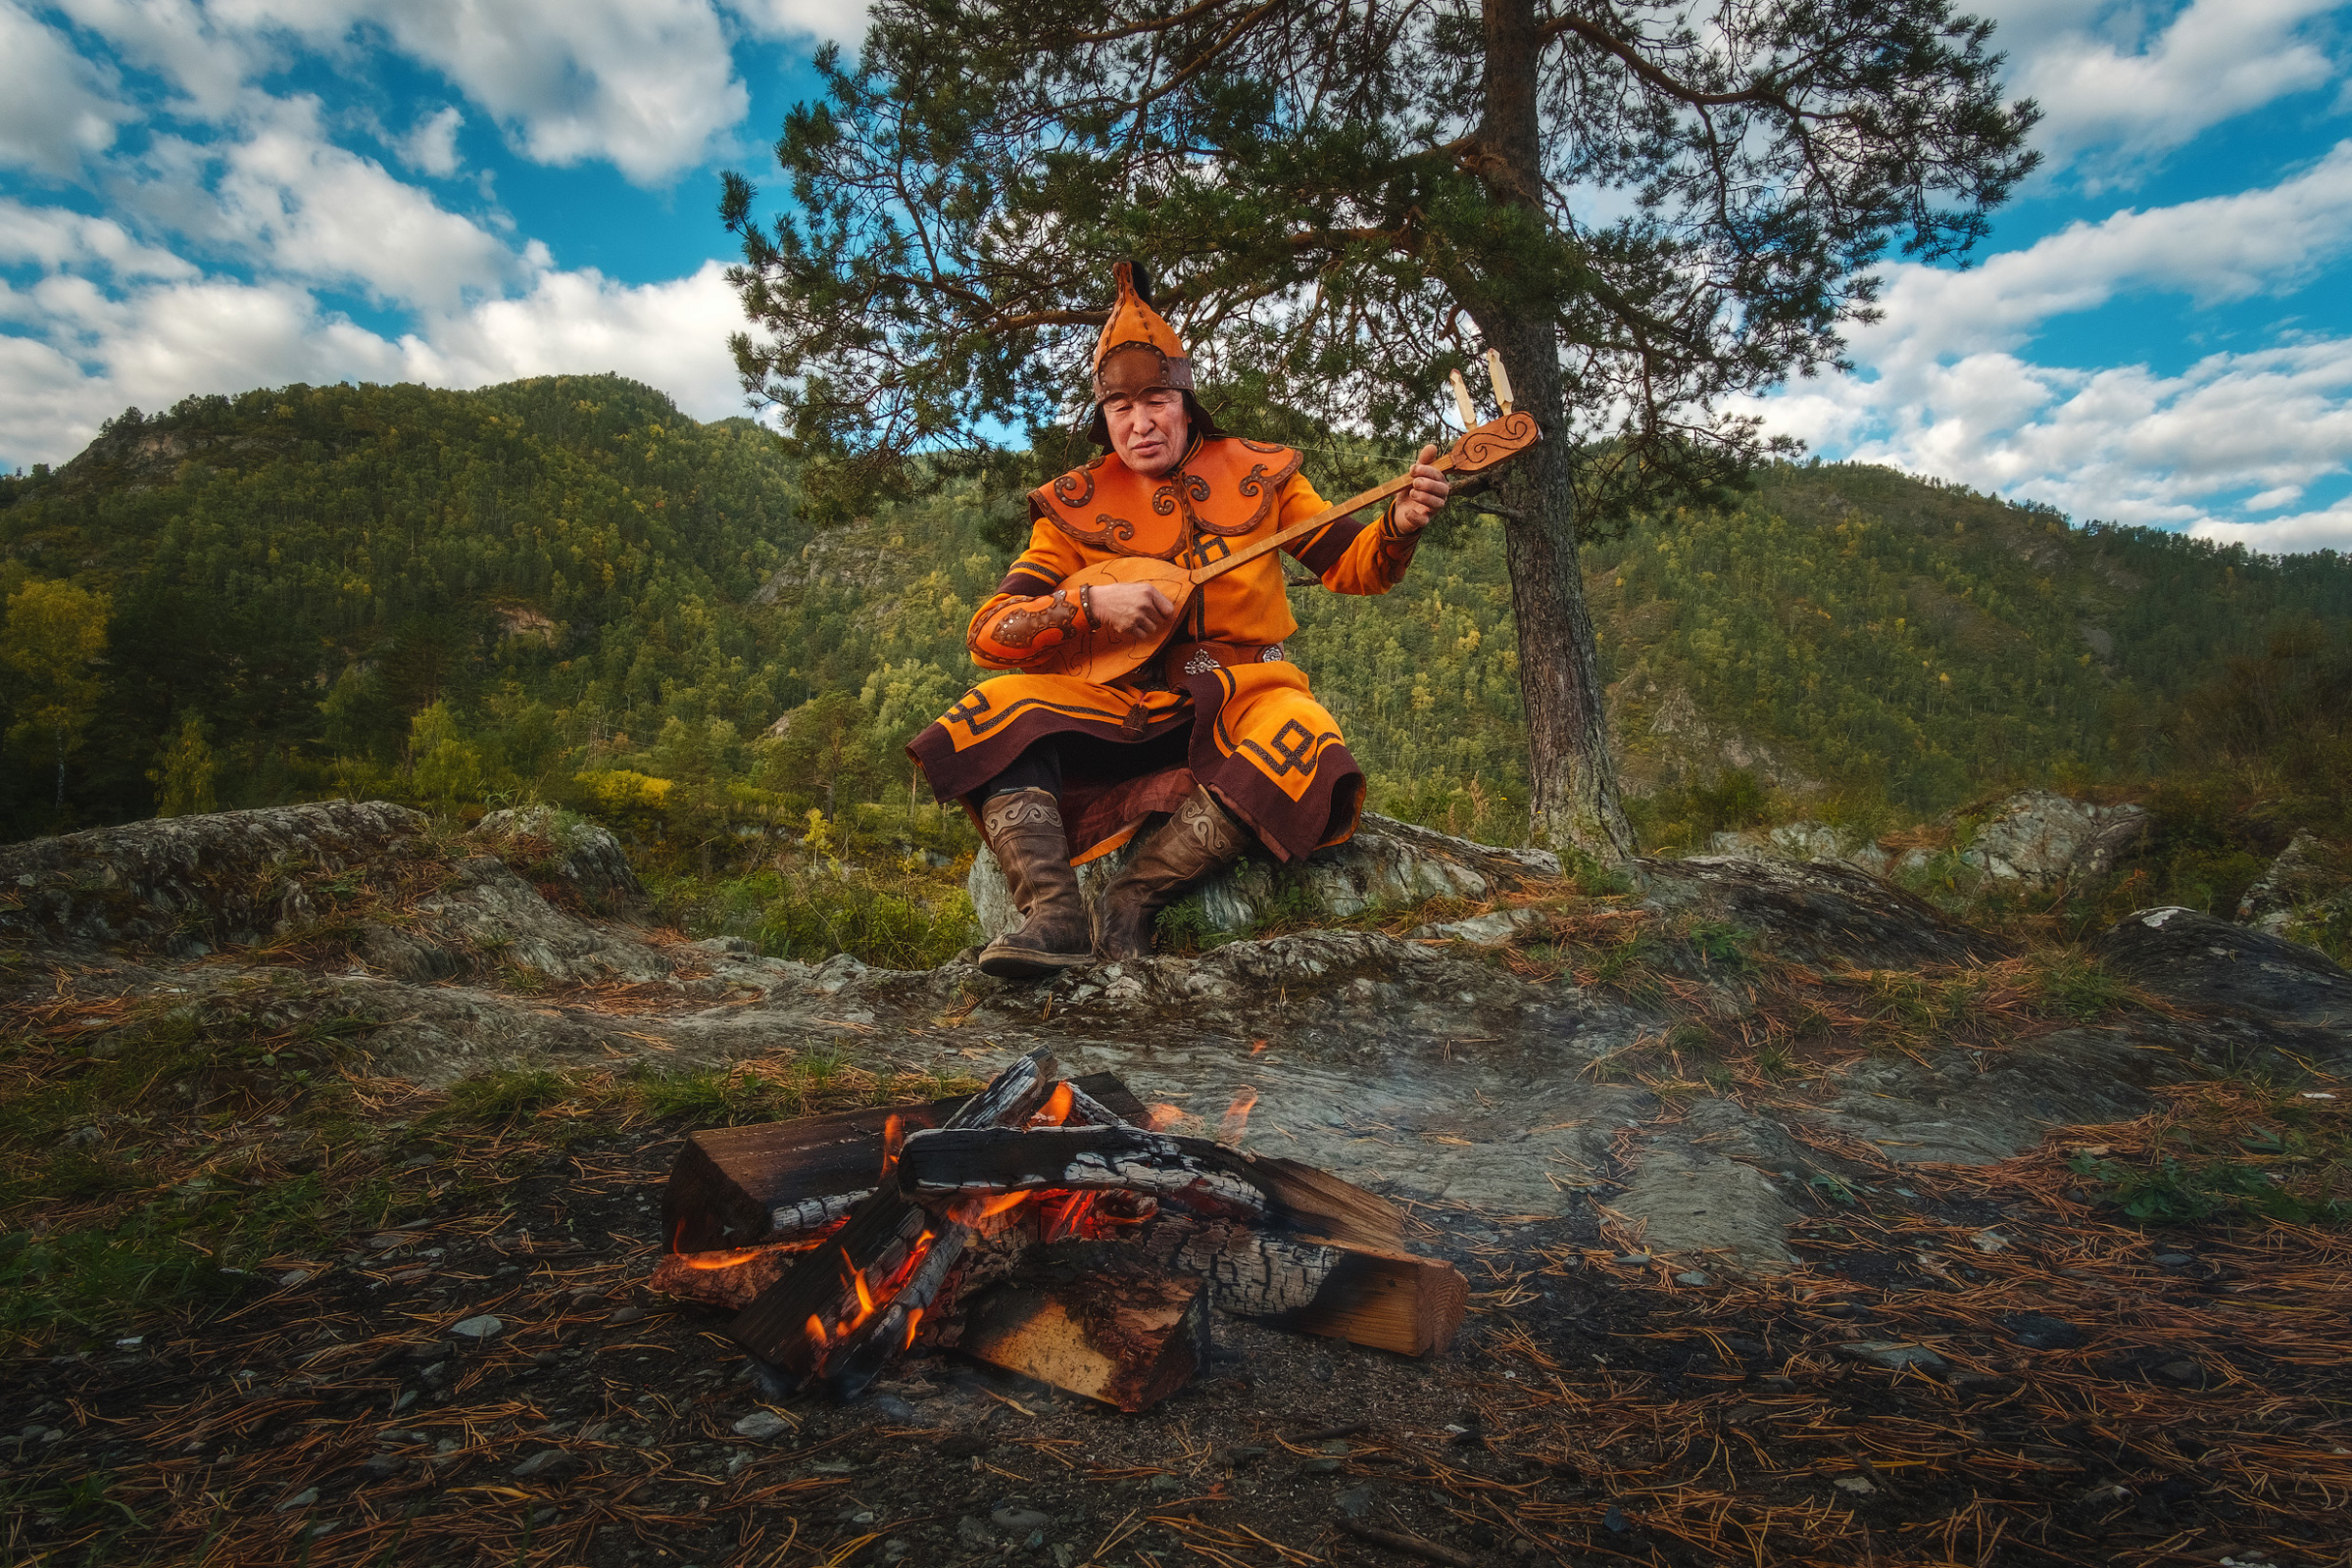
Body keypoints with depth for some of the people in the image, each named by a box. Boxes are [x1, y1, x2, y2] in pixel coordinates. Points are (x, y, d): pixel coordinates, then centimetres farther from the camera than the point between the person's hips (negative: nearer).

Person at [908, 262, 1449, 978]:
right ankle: (1053, 913, -34)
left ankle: (1133, 902, -30)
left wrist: (1399, 524, -11)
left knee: (1302, 745, -34)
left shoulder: (1257, 473, 8)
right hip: (1121, 701, 1)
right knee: (998, 706, -24)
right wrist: (1092, 604, -18)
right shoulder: (1074, 508, 5)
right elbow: (989, 633, -2)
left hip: (1238, 693, 0)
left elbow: (1354, 566, 12)